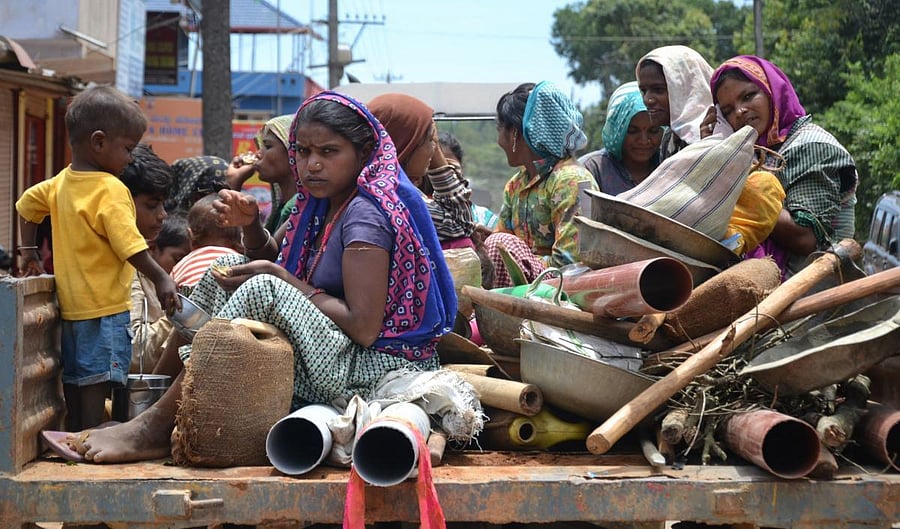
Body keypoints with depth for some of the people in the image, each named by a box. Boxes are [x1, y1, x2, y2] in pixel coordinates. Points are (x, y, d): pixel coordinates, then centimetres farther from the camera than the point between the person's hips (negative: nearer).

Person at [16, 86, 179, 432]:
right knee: (97, 381, -6)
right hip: (105, 306, -8)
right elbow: (131, 247, -21)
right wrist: (161, 279, -14)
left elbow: (27, 204, 23)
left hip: (70, 304, 8)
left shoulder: (60, 183, 7)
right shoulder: (111, 190, -17)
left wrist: (28, 250, 32)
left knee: (74, 381, 14)